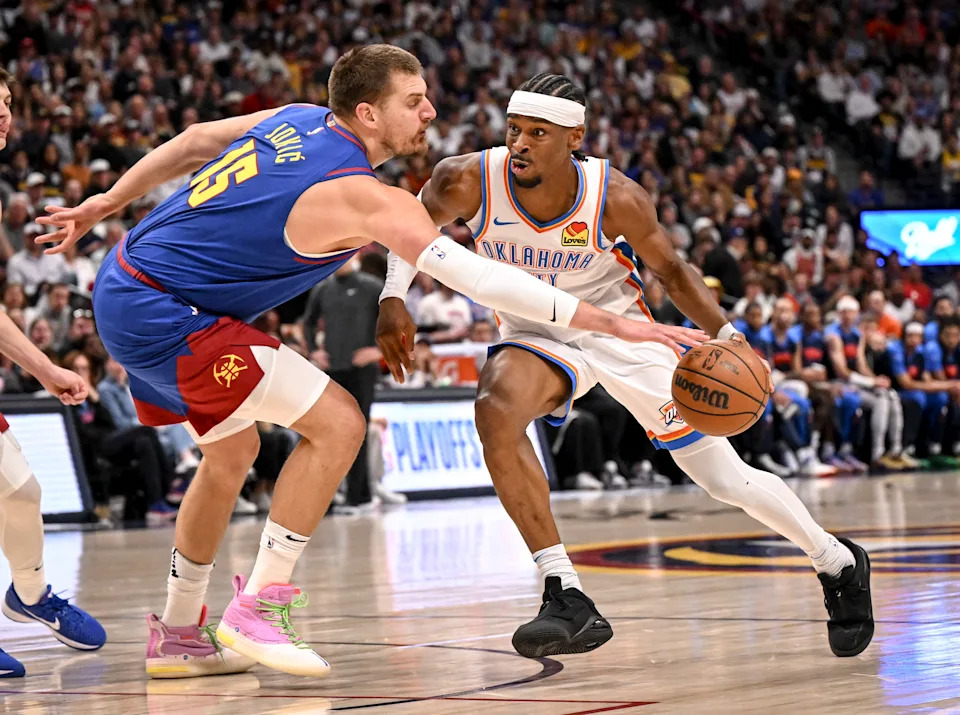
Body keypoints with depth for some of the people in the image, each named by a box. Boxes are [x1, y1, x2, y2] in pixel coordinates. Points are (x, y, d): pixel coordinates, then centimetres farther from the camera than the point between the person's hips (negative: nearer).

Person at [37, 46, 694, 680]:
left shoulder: (297, 119, 6)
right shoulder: (362, 197, -20)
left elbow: (192, 142, 16)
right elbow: (472, 275, -26)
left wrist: (105, 205, 28)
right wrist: (612, 323, -26)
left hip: (127, 285, 10)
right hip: (161, 312, -10)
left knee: (232, 451, 23)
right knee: (337, 423, -12)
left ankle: (178, 636, 31)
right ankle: (258, 608, -6)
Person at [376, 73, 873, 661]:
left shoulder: (615, 199, -27)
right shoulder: (470, 182, -24)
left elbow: (671, 270, -10)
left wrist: (726, 336, -25)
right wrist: (393, 298, -16)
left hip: (621, 331, -1)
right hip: (537, 335, 1)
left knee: (727, 478, 1)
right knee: (496, 410, -33)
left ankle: (839, 563, 30)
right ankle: (568, 600, -28)